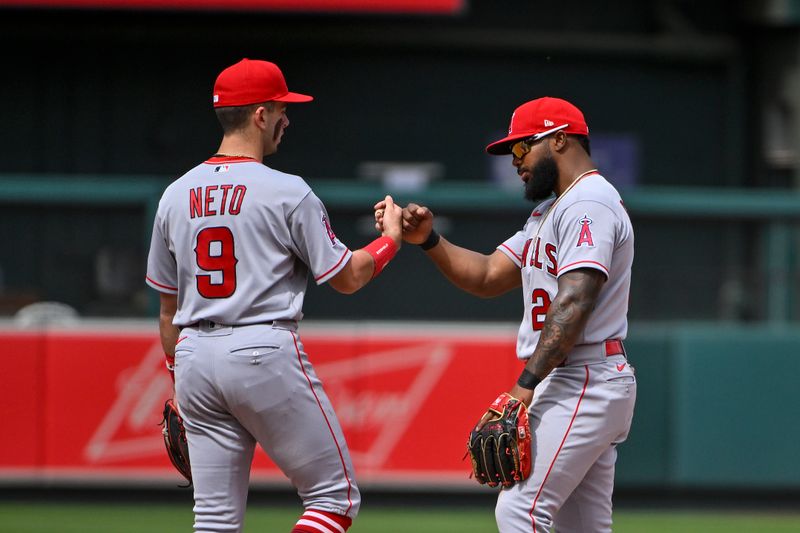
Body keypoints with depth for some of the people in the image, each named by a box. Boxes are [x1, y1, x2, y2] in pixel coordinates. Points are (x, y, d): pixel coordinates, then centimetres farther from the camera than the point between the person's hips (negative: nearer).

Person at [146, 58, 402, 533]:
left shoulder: (176, 196, 10)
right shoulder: (287, 193, -7)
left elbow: (168, 306, 15)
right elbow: (348, 277, -1)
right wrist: (392, 236, 18)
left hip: (195, 357, 6)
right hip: (266, 352, -6)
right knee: (336, 494, 5)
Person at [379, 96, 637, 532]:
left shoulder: (588, 205, -12)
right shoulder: (549, 213, 23)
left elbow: (573, 305, -23)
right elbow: (487, 277, 19)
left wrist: (525, 385, -29)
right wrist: (428, 239, 3)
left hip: (586, 385, -11)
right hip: (565, 387, 11)